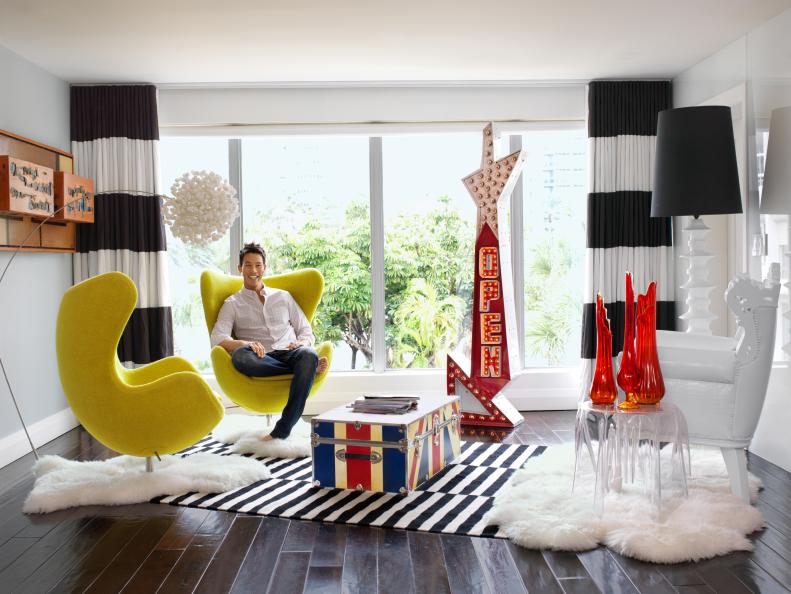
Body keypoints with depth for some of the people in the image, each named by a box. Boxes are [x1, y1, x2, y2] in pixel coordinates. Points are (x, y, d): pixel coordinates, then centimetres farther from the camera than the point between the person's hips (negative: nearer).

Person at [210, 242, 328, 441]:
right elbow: (217, 338, -1)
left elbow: (307, 332, 21)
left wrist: (301, 343, -5)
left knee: (308, 355, -36)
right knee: (240, 356, -37)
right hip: (261, 360, -1)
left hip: (290, 354, 1)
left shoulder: (283, 296, 24)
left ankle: (282, 430, -37)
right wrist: (244, 343, -22)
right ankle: (309, 367, -24)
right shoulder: (233, 304, 17)